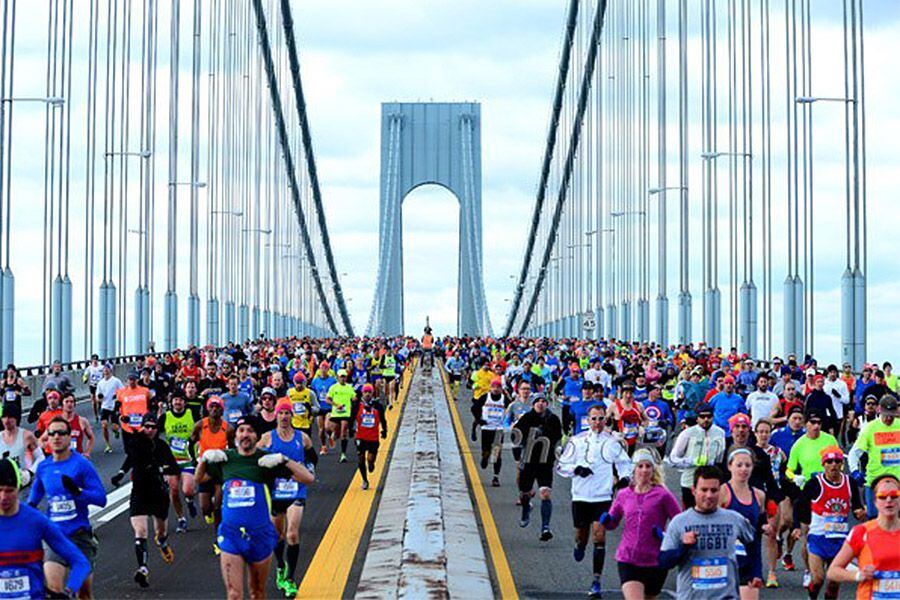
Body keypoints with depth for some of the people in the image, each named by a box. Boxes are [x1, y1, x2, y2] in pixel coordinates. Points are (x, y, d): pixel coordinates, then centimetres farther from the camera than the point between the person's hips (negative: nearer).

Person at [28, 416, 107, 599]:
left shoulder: (82, 464, -6)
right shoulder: (43, 467, 7)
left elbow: (101, 499, -11)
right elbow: (34, 496, 26)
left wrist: (78, 491, -25)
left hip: (80, 536, -2)